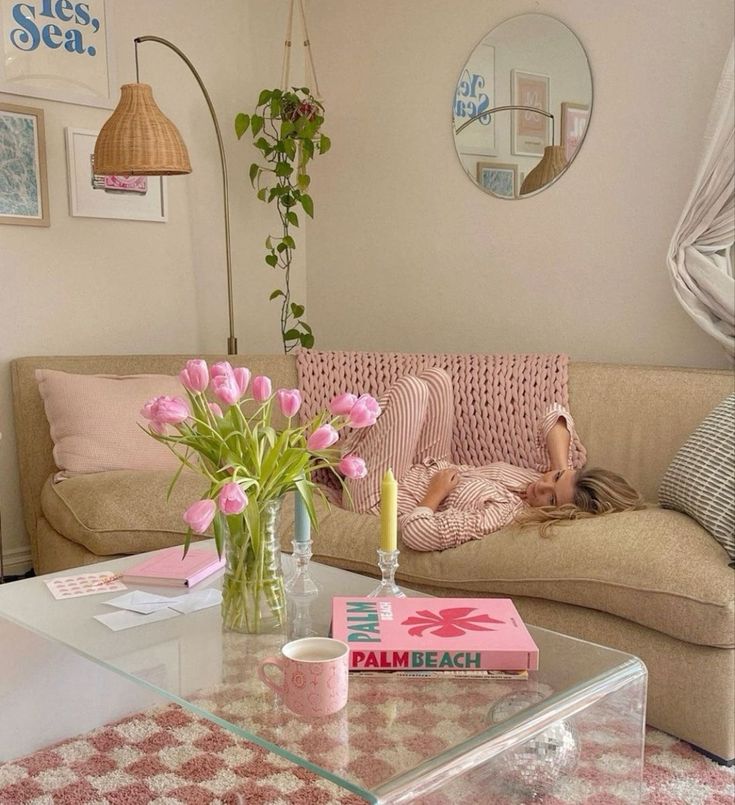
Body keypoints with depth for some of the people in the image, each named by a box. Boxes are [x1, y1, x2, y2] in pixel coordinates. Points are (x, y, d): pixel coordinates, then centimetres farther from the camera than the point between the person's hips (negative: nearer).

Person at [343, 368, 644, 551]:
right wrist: (563, 468, -23)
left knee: (410, 387, -18)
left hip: (384, 497, -7)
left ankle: (355, 449, 15)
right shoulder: (550, 479, -17)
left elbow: (416, 533, -46)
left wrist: (437, 491, -29)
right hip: (429, 470, 7)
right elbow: (555, 416, -7)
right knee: (435, 379, 6)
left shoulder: (503, 514, -40)